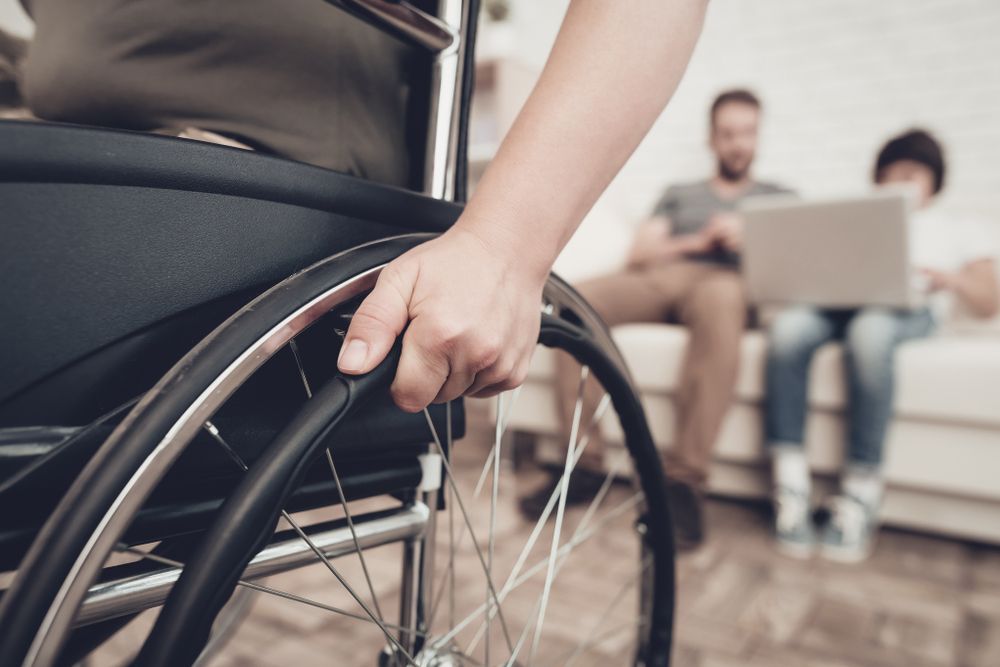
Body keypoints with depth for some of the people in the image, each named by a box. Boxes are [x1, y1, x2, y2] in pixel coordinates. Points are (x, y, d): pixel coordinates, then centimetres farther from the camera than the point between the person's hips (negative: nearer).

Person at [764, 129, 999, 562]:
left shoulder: (960, 233, 31)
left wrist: (949, 279, -5)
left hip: (910, 309, -2)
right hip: (842, 300, 2)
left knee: (869, 329, -41)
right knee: (789, 326, -36)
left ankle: (861, 489, -33)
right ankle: (790, 487, -34)